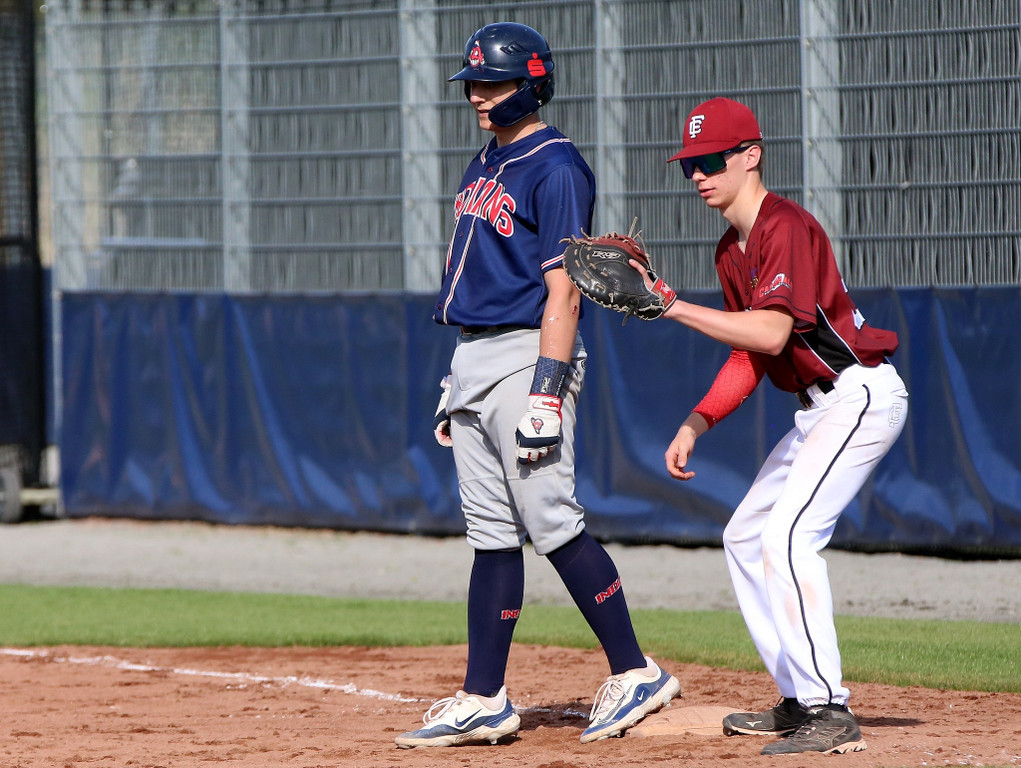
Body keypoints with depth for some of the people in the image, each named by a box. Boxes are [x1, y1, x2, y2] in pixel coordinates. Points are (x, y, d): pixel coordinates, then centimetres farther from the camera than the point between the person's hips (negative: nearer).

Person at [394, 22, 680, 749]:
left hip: (529, 355, -9)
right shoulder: (488, 164, 17)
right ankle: (483, 701, 9)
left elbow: (563, 288, -17)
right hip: (474, 361, 9)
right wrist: (459, 380, 19)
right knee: (492, 533, 8)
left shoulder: (555, 166, -11)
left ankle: (635, 674, -3)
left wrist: (545, 393, -24)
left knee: (553, 524, -10)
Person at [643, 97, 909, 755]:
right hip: (821, 408, 11)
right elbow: (750, 359, 18)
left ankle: (831, 713, -26)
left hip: (863, 394, -11)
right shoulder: (732, 250, 13)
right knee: (746, 536, 16)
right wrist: (696, 424, 8)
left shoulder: (786, 227, -17)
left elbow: (770, 332, -30)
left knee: (789, 536, -23)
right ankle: (799, 701, 20)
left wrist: (673, 306, -28)